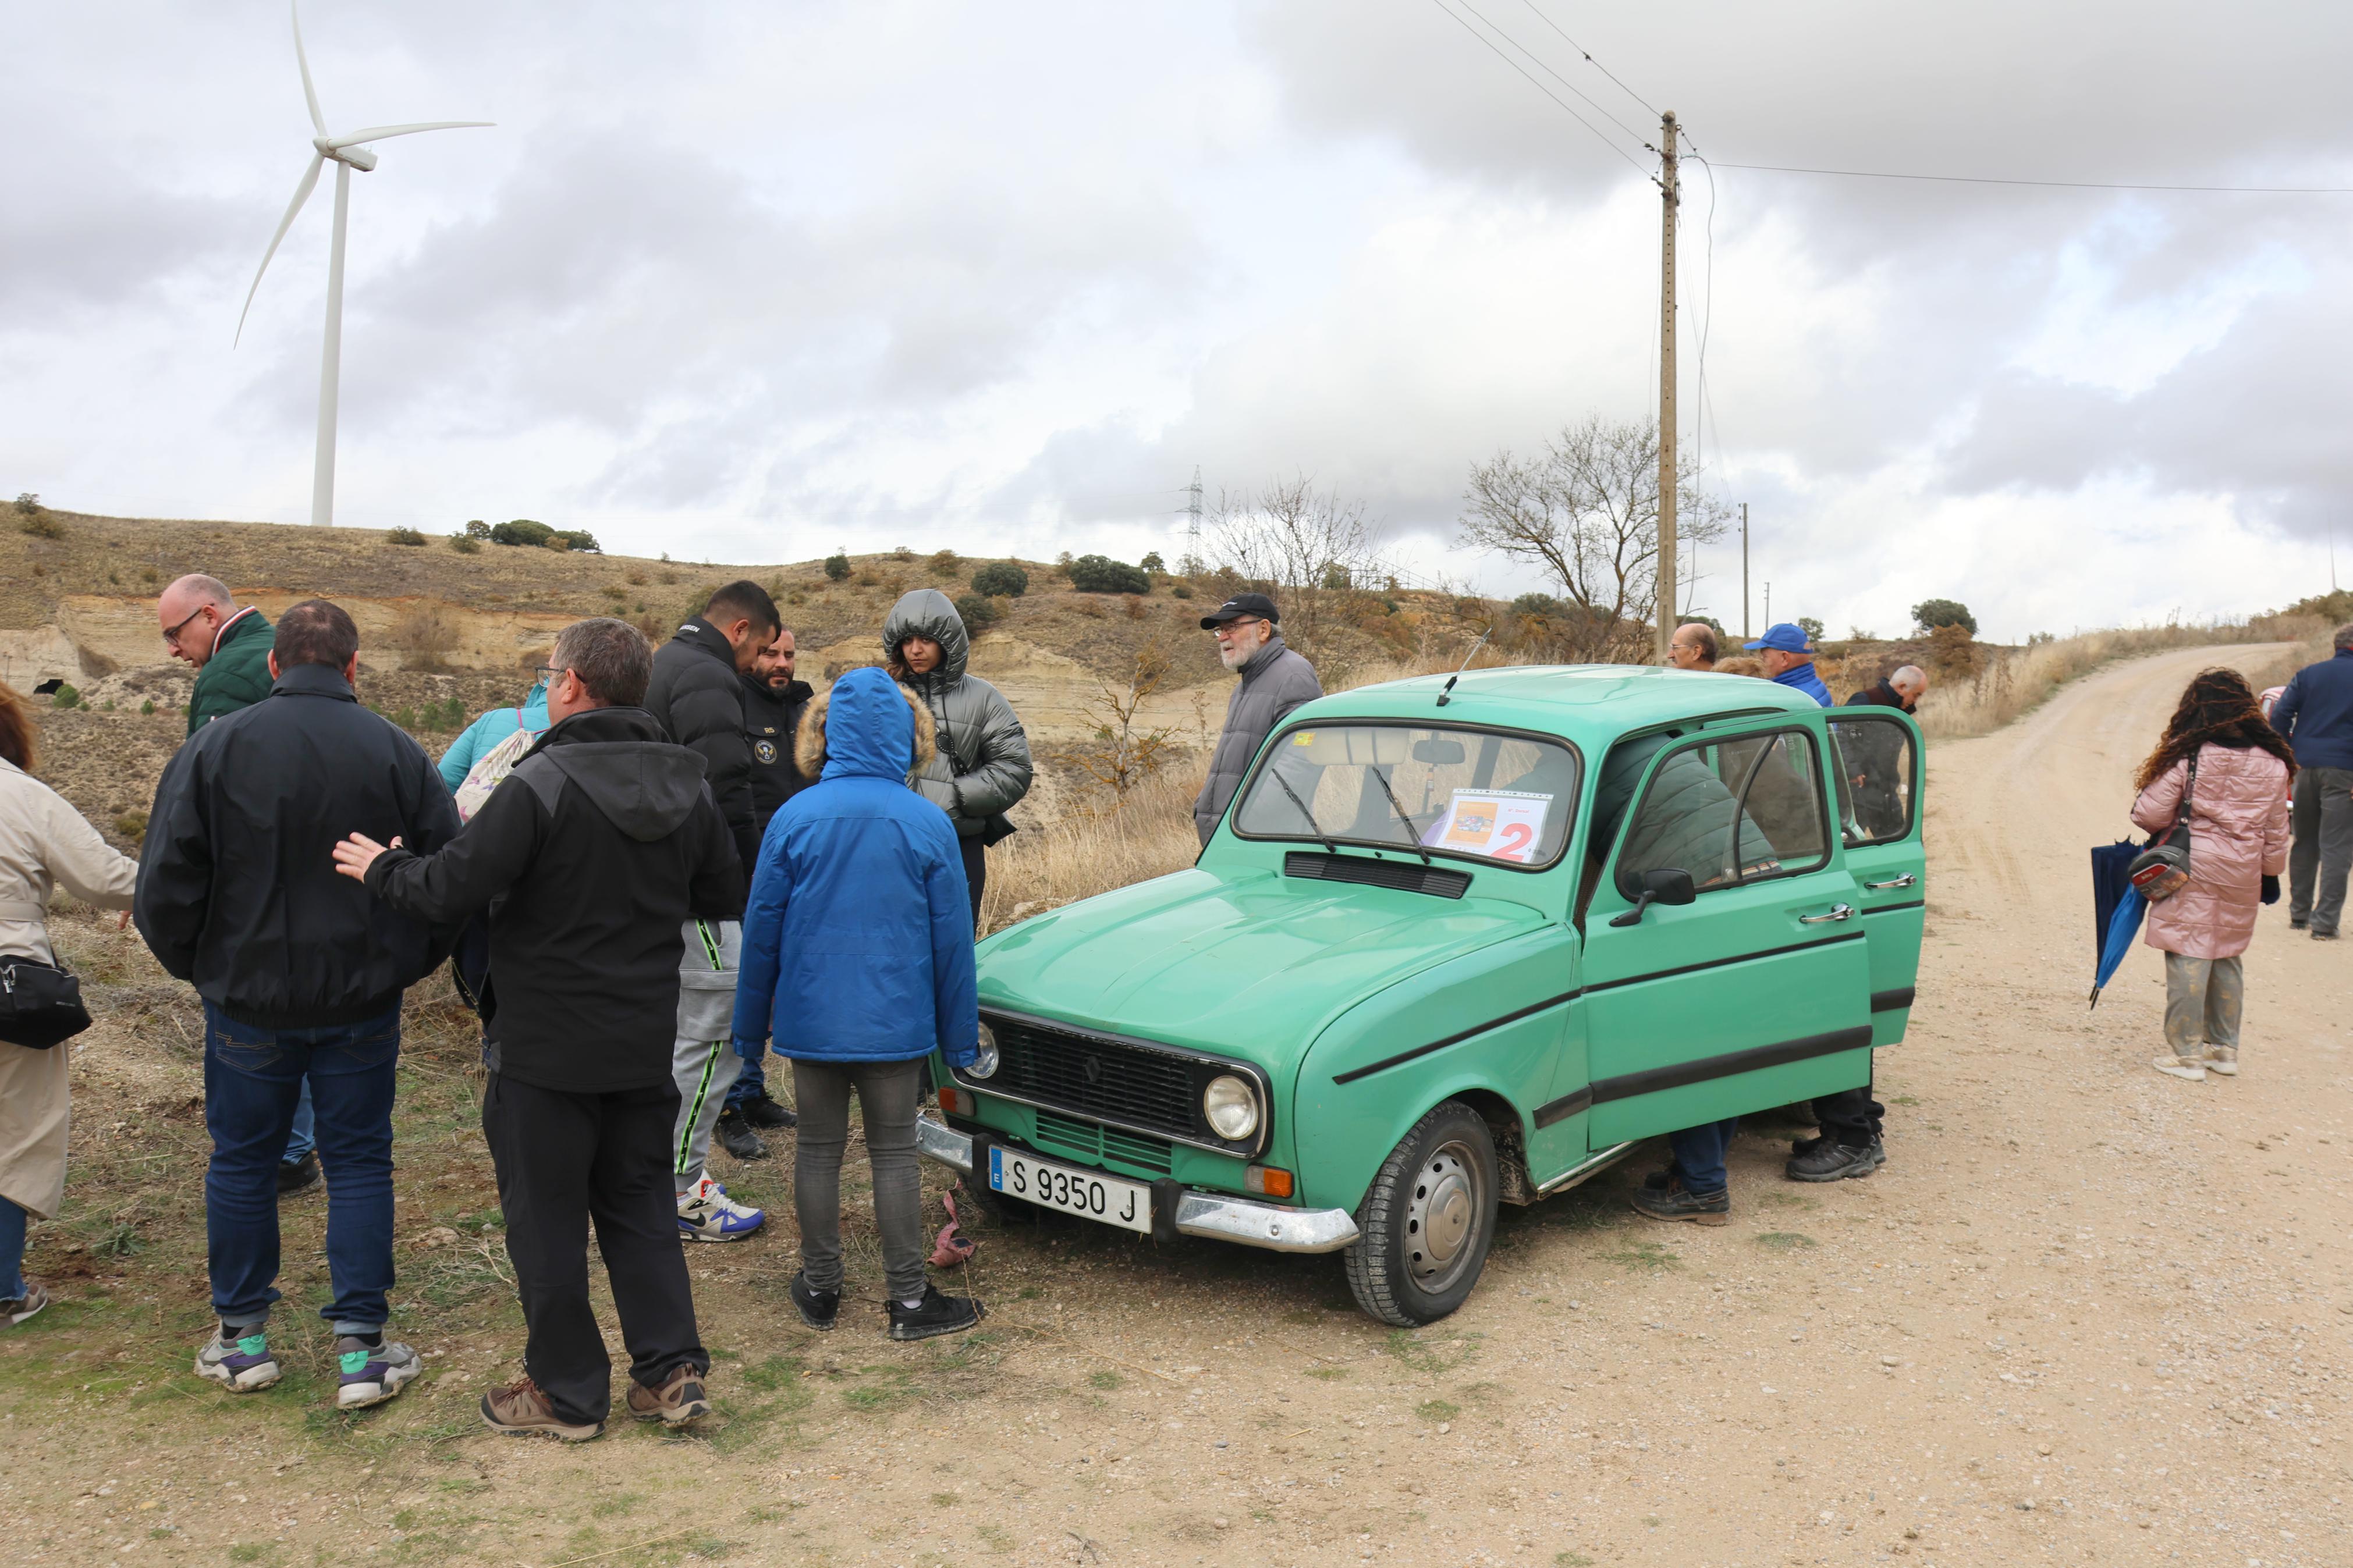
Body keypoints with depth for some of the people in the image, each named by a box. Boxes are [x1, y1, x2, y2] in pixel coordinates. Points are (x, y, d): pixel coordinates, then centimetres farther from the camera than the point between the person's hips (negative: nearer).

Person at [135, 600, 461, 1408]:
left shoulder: (215, 748, -7)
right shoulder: (398, 753, -5)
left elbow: (165, 886, -5)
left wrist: (201, 969, 10)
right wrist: (405, 963, 10)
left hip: (248, 1000, 0)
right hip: (363, 1001, 0)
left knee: (242, 1161, 15)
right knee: (359, 1164, 9)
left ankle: (242, 1338, 27)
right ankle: (361, 1349, 11)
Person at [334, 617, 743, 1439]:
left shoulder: (540, 785, -19)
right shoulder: (688, 788, 1)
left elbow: (449, 890, -20)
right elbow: (726, 897, 11)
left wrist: (382, 869, 0)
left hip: (547, 1050, -6)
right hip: (647, 1046, 6)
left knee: (546, 1218, 9)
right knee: (640, 1206, 19)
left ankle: (569, 1392, 20)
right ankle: (673, 1370, 19)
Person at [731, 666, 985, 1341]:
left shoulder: (793, 818, -6)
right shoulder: (929, 825, -8)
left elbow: (761, 930, -1)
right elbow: (952, 939, -3)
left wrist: (751, 1027, 9)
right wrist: (960, 1036, 6)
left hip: (811, 1018, 1)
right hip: (895, 1023, -1)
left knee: (818, 1148, 14)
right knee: (894, 1153, 8)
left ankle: (820, 1289, 25)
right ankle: (909, 1298, 14)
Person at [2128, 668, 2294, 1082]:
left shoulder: (2187, 757, -13)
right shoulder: (2273, 762, 3)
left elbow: (2149, 814, -12)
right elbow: (2276, 830, 11)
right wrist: (2271, 873, 23)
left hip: (2194, 871, -5)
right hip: (2243, 877, 5)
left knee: (2189, 958, 0)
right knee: (2228, 959, 17)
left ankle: (2186, 1054, 3)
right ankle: (2225, 1048, 25)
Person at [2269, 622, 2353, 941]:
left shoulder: (2307, 674, 8)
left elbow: (2279, 717, 2)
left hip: (2306, 767, 4)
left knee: (2305, 843, 15)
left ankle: (2299, 914, 21)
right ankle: (2325, 921, -3)